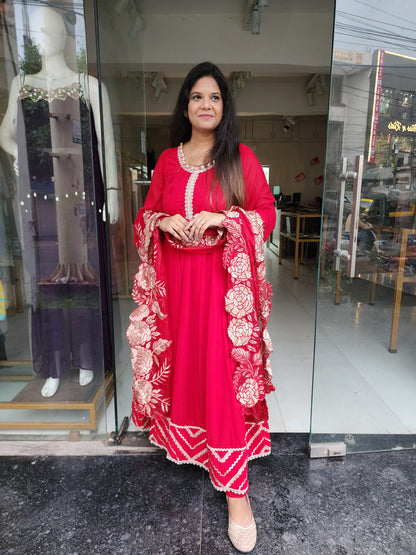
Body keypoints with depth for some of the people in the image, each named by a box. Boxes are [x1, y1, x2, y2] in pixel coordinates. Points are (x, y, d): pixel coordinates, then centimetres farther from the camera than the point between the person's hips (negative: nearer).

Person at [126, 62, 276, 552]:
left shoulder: (241, 157, 3)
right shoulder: (167, 160, 11)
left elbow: (267, 212, 1)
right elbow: (146, 214, 16)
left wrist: (222, 218, -14)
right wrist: (162, 222, -7)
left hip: (223, 280, -3)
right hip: (175, 281, 3)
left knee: (224, 369, -4)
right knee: (181, 361, 11)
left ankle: (234, 487, 8)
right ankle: (182, 439, 38)